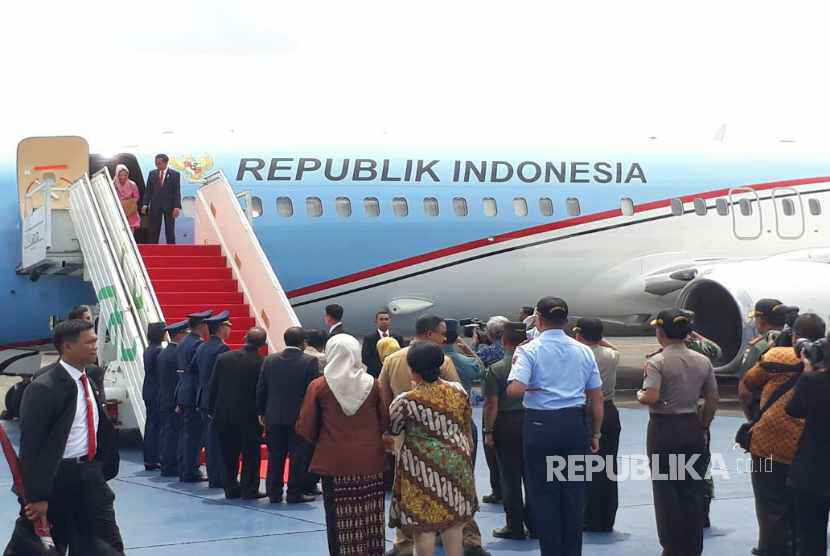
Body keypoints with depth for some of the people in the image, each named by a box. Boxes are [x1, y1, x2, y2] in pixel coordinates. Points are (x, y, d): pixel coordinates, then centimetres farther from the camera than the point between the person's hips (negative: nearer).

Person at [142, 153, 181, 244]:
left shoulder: (175, 174, 0)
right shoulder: (152, 174, 8)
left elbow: (177, 192, -3)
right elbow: (148, 190, 8)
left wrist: (177, 207, -12)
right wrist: (145, 204, -2)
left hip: (169, 206, -2)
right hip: (155, 206, 2)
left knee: (170, 232, 2)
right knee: (153, 232, 1)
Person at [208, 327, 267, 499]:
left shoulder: (223, 358, -1)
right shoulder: (262, 363, -11)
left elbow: (212, 387, 2)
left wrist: (211, 410, 9)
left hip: (223, 414, 3)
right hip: (249, 415, -3)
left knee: (229, 454, 13)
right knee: (250, 454, 6)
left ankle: (231, 488, 18)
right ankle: (249, 490, 6)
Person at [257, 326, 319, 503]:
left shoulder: (269, 360, 1)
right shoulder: (310, 362, -11)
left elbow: (261, 388, 5)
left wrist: (261, 412, 14)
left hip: (274, 417, 4)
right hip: (299, 416, -4)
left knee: (275, 455, 12)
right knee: (298, 456, 4)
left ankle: (274, 493, 16)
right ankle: (294, 493, 5)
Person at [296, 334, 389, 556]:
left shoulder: (318, 386, -7)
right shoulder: (372, 384, -3)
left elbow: (305, 428, -5)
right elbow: (385, 422, 1)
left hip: (334, 462, -1)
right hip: (370, 462, 1)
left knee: (339, 520, 5)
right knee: (370, 518, 8)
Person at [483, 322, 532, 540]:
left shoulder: (496, 369, -11)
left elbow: (492, 404, -11)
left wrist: (488, 431, -3)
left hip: (506, 425, -4)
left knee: (510, 477, 4)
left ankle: (515, 527, 8)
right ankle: (535, 524, 17)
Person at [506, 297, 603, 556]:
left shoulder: (529, 350, -7)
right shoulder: (583, 351, 6)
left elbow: (515, 390, -22)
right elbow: (597, 397, 9)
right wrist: (596, 433, 18)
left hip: (540, 425, -3)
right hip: (575, 424, 4)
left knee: (543, 493, 6)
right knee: (574, 492, 11)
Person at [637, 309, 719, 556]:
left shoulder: (657, 362, -13)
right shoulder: (703, 361, 3)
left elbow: (651, 398, -23)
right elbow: (713, 400, 5)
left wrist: (639, 396, -2)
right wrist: (702, 427, 15)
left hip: (664, 429, -4)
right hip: (693, 429, 4)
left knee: (666, 491, 5)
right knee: (692, 491, 10)